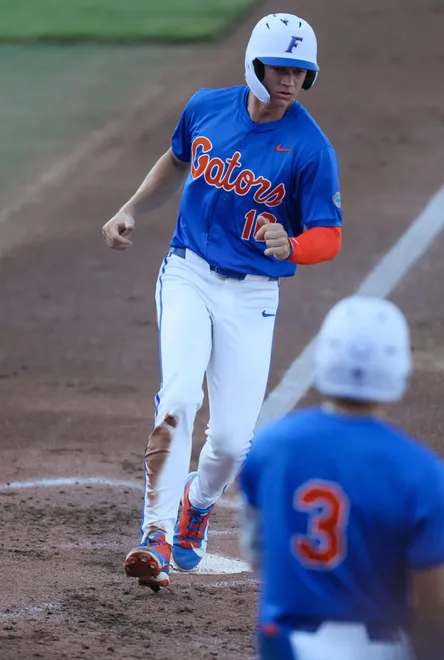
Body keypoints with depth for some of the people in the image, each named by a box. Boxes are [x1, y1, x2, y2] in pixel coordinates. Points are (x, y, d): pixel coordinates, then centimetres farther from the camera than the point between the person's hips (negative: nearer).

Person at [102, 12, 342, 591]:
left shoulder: (310, 148, -12)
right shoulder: (206, 108, 0)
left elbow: (329, 237, -14)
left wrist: (290, 245, -35)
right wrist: (130, 213, 17)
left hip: (251, 295, -1)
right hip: (188, 275, 1)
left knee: (233, 439, -3)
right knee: (179, 398, -22)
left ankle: (199, 502, 32)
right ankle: (158, 537, -21)